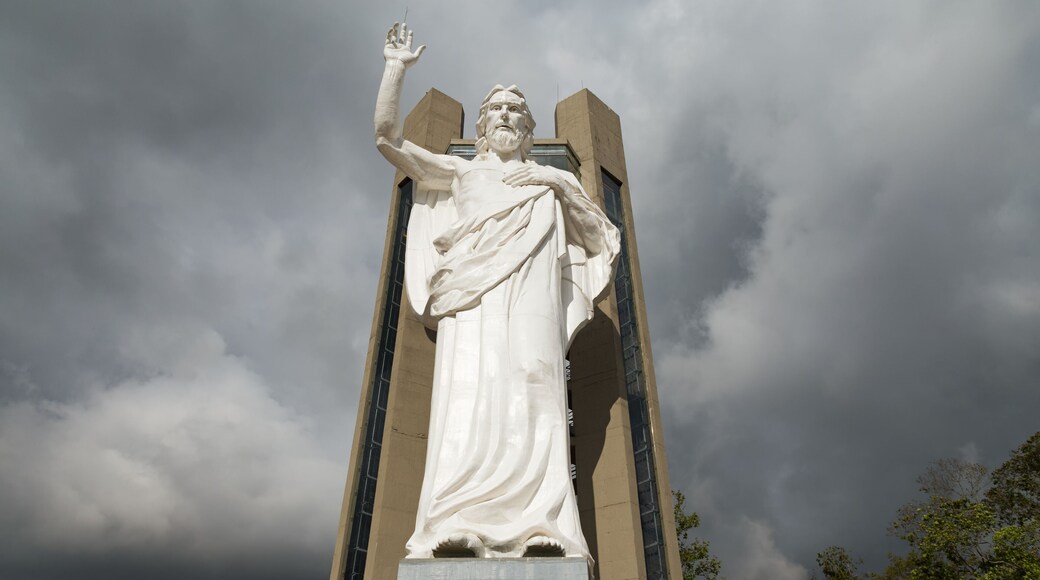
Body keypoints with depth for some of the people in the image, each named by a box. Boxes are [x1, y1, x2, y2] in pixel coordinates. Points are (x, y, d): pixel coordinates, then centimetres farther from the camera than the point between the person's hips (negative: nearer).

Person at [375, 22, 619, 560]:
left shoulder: (549, 177, 31)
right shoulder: (460, 170, 29)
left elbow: (601, 236, 21)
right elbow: (386, 135, 23)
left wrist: (561, 185, 9)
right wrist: (396, 67, 20)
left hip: (531, 292, 1)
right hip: (473, 295, -1)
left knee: (530, 393, -19)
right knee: (469, 393, -21)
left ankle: (539, 529, -28)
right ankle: (456, 528, -30)